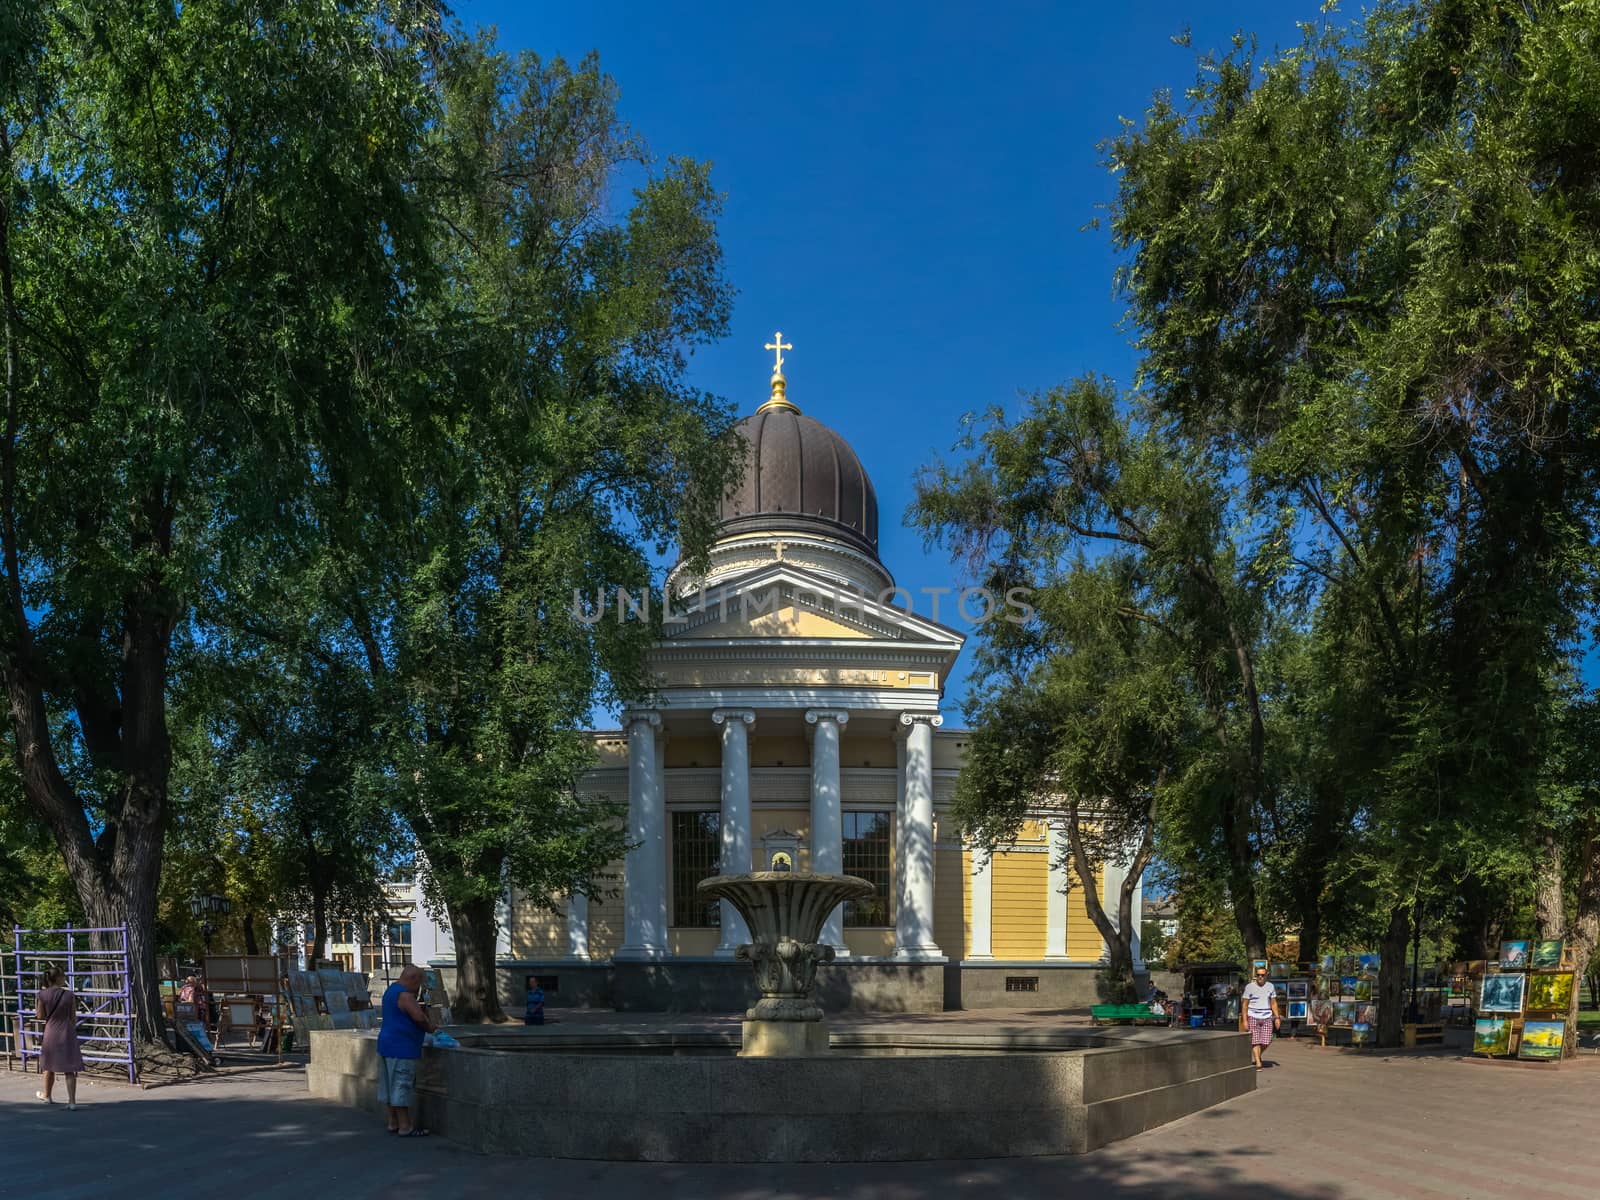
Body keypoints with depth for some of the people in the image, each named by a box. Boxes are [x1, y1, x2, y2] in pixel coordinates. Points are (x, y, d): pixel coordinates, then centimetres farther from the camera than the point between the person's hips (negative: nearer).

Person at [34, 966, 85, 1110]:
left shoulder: (42, 995, -9)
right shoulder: (69, 995, -10)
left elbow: (41, 1016, -1)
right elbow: (73, 1018, -4)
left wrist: (36, 1003, 13)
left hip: (51, 1033, 1)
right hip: (68, 1033, -1)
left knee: (49, 1065, 22)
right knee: (70, 1069, 2)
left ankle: (47, 1095, 42)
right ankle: (72, 1102, -4)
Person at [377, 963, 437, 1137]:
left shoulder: (391, 990, 15)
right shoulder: (405, 995, -18)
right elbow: (419, 1017, -28)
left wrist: (421, 1007, 8)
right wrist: (429, 1027, -8)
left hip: (387, 1045, 10)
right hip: (401, 1049, -10)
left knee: (391, 1086, 14)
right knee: (401, 1086, -6)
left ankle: (393, 1122, 21)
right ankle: (404, 1127, -3)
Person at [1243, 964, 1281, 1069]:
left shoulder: (1270, 986, 8)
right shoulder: (1249, 987, -2)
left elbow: (1274, 1003, 13)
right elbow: (1245, 1004, 0)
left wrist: (1277, 1018, 6)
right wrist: (1245, 1020, -4)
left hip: (1267, 1018, 3)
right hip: (1253, 1017, -3)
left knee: (1266, 1041, 0)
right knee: (1255, 1041, -6)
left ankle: (1258, 1055, 27)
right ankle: (1258, 1063, -2)